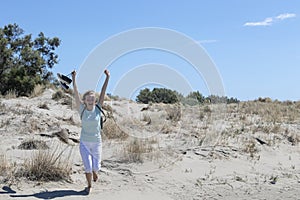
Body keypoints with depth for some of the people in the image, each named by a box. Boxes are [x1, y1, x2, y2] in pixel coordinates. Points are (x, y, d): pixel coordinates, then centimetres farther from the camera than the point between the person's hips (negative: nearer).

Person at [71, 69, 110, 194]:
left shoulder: (98, 109, -6)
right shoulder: (82, 110, -8)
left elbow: (103, 92, -11)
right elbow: (76, 94, -16)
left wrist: (107, 77, -14)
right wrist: (74, 80, -25)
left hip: (96, 143, 1)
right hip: (84, 143, -1)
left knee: (96, 167, 9)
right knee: (87, 167, -3)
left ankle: (94, 171, 47)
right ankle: (89, 186, 23)